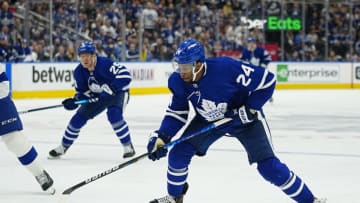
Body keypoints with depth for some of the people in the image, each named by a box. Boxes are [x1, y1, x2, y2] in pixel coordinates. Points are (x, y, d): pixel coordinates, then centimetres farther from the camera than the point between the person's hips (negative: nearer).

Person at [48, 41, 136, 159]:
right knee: (79, 117, 1)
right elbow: (82, 91, 0)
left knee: (114, 115, -31)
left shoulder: (105, 64, -32)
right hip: (96, 97, 6)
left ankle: (128, 146, -16)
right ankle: (63, 147, 18)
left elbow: (125, 75, -38)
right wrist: (75, 100, -19)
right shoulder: (79, 72, -12)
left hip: (117, 92, -6)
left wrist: (110, 88, -42)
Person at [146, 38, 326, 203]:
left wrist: (250, 109, -28)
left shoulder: (226, 68, -37)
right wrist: (160, 137, -16)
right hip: (208, 120, 5)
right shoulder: (177, 82, -19)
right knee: (178, 153, -5)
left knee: (268, 166, -15)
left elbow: (267, 80, -28)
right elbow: (176, 113, -3)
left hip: (245, 118, -5)